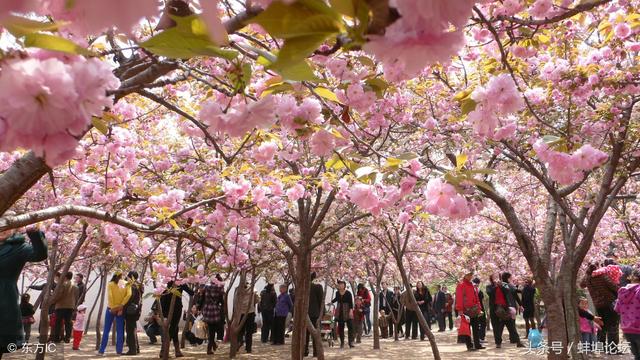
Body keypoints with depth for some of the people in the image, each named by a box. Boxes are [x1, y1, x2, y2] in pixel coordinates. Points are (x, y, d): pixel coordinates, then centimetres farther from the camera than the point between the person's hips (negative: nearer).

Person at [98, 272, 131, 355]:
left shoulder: (110, 284, -2)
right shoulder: (126, 284, 2)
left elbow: (109, 296, -14)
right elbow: (129, 294, -13)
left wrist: (112, 307, -14)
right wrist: (122, 305, -13)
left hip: (111, 309, -1)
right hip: (121, 309, 1)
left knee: (106, 330, 7)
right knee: (120, 331, 6)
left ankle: (101, 350, 8)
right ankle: (119, 351, 6)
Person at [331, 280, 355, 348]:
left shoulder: (348, 293, -9)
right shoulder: (337, 293, 3)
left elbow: (351, 302, -11)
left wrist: (351, 310, -20)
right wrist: (331, 302, 19)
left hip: (347, 312, -4)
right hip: (339, 312, 4)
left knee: (350, 326, -7)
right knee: (340, 327, 6)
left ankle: (351, 342, -4)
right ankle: (342, 342, 14)